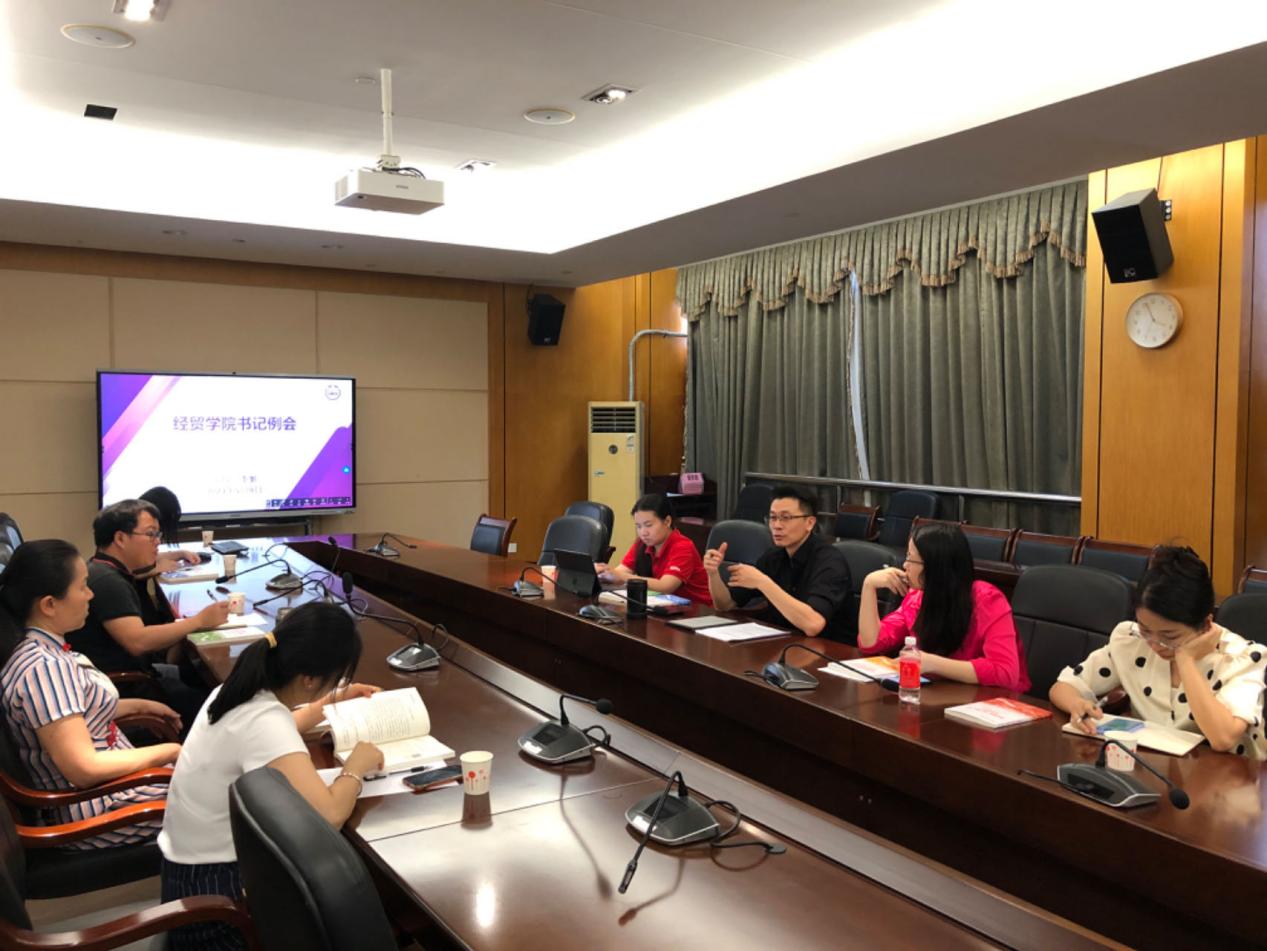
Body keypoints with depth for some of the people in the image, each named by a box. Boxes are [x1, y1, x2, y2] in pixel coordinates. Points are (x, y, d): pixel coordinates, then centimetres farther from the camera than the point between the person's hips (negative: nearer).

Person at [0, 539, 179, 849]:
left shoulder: (45, 649, 1)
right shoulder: (44, 668, -28)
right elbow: (85, 769, -29)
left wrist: (140, 705, 12)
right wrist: (169, 752, -19)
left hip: (104, 783, 9)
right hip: (94, 811, -9)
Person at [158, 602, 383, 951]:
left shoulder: (243, 690, -2)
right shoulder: (263, 721, -29)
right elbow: (328, 816, -39)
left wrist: (331, 703, 25)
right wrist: (356, 765, -20)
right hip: (213, 892, -8)